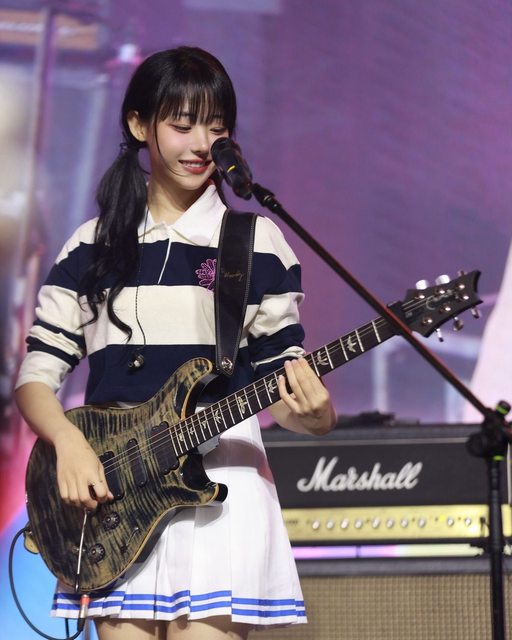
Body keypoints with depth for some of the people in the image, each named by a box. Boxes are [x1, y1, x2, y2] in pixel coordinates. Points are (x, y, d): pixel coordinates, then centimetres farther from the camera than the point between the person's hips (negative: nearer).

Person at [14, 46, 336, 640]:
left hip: (220, 484, -1)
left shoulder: (258, 243, 6)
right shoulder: (92, 246, 10)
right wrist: (68, 441, -12)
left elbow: (283, 379, 6)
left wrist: (310, 409, -17)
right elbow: (35, 378, 7)